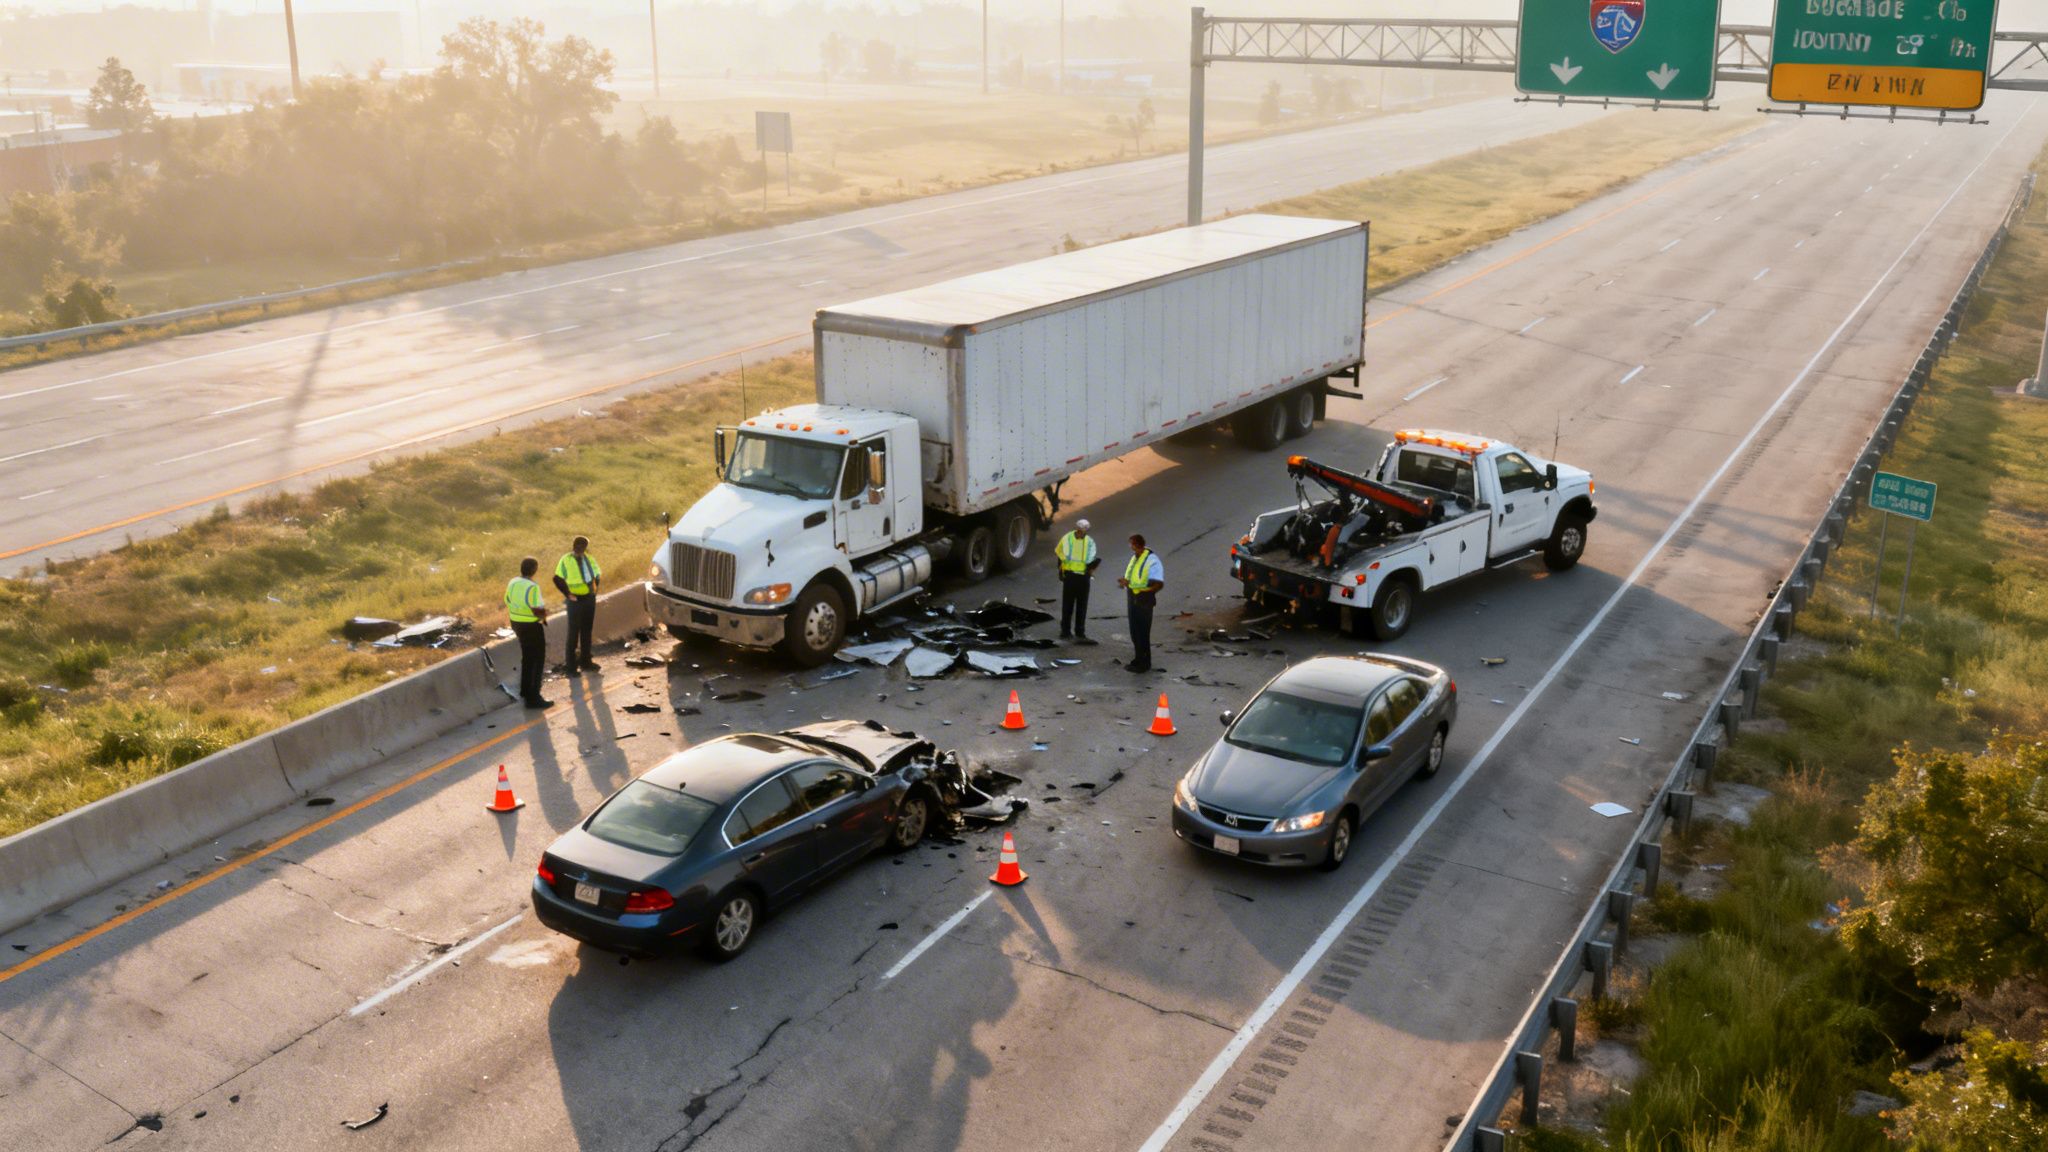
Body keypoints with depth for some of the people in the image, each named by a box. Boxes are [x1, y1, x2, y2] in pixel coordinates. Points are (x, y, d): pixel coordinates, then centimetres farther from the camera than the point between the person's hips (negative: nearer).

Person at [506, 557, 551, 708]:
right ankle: (533, 698, 4)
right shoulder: (532, 587, -24)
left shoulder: (513, 583, 1)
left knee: (527, 659, 23)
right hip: (532, 626, -8)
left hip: (517, 623, 8)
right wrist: (545, 610, -6)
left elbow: (508, 604, 11)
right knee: (537, 661, 3)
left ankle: (525, 692, 33)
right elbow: (539, 611, -27)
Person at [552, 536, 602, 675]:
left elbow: (597, 574, 18)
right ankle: (570, 666, 4)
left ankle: (585, 661, 27)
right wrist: (568, 594, -11)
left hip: (589, 599, 6)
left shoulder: (588, 558, 4)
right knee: (573, 633, -3)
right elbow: (558, 579, -13)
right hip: (576, 600, -6)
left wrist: (595, 590, 9)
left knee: (587, 631, 15)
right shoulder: (566, 560, -14)